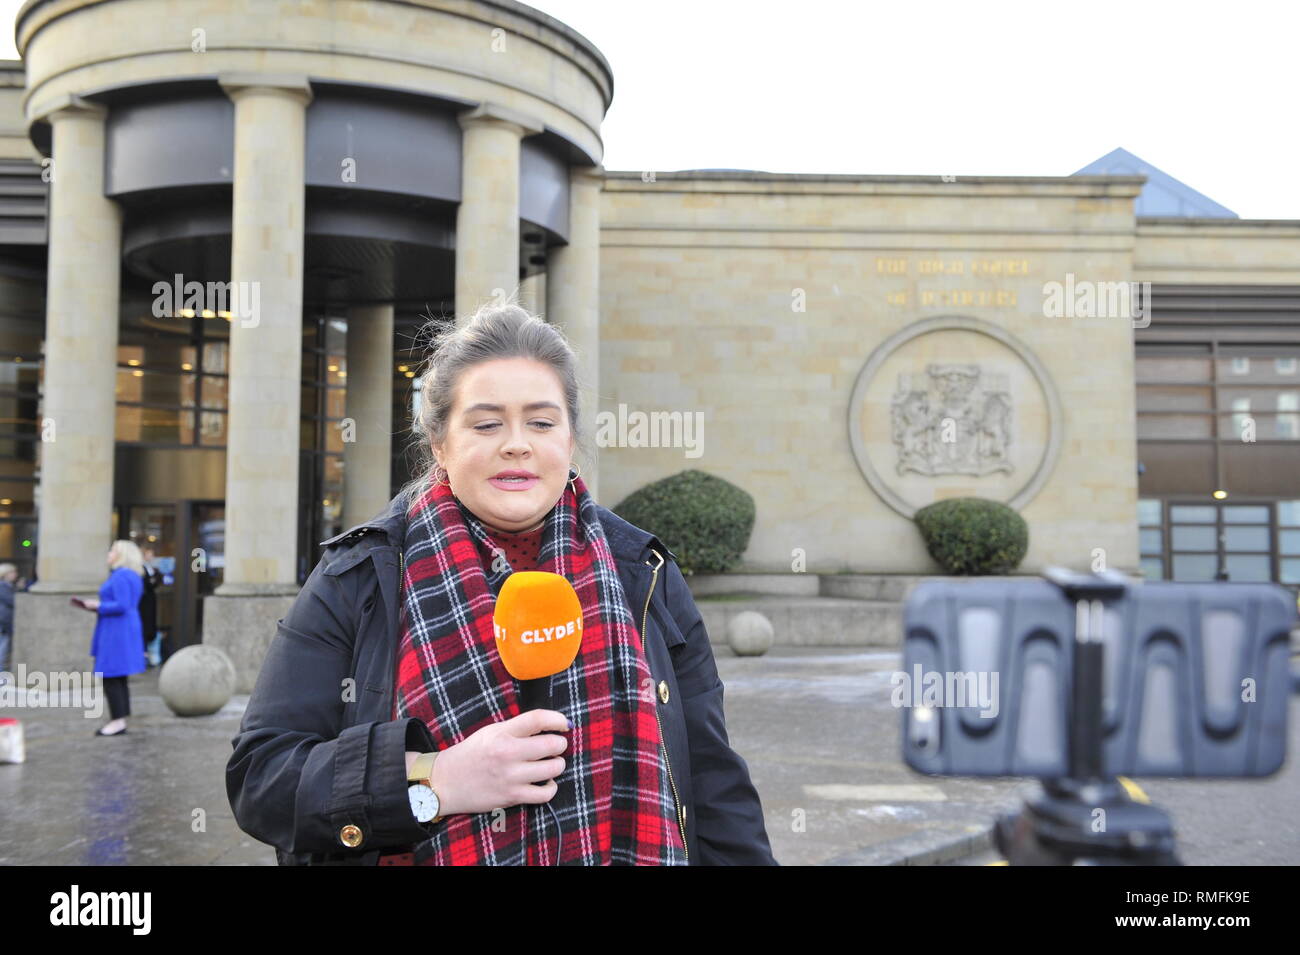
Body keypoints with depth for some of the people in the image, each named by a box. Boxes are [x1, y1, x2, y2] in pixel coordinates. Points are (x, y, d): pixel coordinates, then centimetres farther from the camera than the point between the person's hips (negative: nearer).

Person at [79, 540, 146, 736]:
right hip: (126, 629, 10)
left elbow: (122, 606, -23)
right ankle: (120, 721, 16)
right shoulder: (133, 576, 16)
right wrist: (98, 605, 14)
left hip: (116, 631, -10)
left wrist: (98, 606, -11)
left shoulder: (120, 576, -15)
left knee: (111, 677, -7)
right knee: (118, 678, 13)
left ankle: (118, 721, -5)